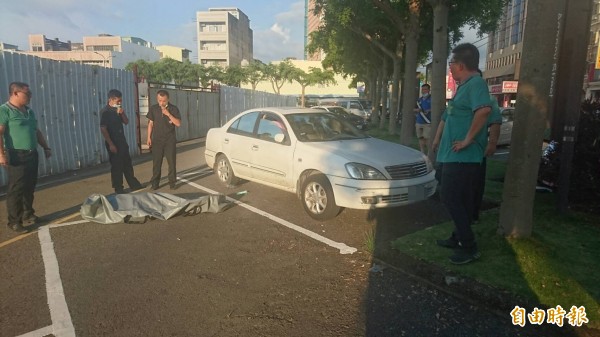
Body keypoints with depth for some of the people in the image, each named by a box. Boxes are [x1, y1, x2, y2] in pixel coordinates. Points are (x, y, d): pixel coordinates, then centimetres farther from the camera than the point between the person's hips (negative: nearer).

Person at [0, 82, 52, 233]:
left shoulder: (29, 111, 15)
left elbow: (37, 131, 24)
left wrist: (46, 147, 22)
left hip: (32, 154, 8)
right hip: (17, 156, -8)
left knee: (29, 187, 15)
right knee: (16, 189, -4)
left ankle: (28, 214, 29)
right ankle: (14, 221, 4)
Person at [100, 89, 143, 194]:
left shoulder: (118, 109, 8)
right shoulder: (105, 112, -14)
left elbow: (126, 122, 12)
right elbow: (103, 129, -18)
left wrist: (122, 113, -8)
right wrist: (111, 144, -21)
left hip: (122, 141, 8)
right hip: (113, 143, -7)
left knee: (127, 164, 15)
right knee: (116, 166, 1)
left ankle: (133, 184, 27)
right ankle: (118, 189, 12)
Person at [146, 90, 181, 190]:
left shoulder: (173, 109, -3)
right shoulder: (153, 108, 2)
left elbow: (178, 123, -9)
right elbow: (150, 123, 7)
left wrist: (168, 114, -20)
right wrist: (149, 137, 3)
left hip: (170, 140, -1)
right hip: (157, 140, 1)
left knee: (172, 162, 1)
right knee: (156, 162, 3)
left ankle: (172, 182, 12)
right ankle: (155, 183, 13)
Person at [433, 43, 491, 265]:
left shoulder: (476, 83, -15)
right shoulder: (465, 86, 17)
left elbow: (484, 109, -34)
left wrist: (468, 139, -27)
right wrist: (440, 140, 23)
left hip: (462, 155, -10)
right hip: (456, 154, 10)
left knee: (450, 198, -8)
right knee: (459, 198, 16)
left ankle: (469, 246, 0)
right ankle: (459, 238, 28)